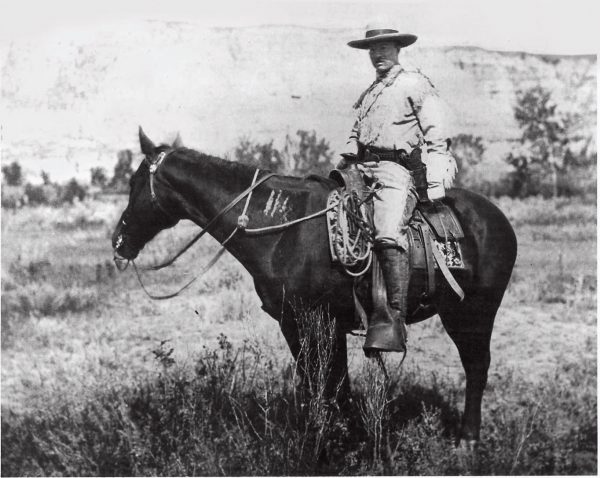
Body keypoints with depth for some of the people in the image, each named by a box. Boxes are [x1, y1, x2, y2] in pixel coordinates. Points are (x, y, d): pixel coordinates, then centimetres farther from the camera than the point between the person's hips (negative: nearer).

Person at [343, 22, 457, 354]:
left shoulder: (415, 84, 7)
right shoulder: (368, 93, 28)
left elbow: (434, 134, 0)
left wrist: (434, 177, -11)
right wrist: (345, 163, 15)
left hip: (397, 169, -9)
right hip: (362, 170, 9)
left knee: (389, 235, -28)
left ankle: (394, 319, -38)